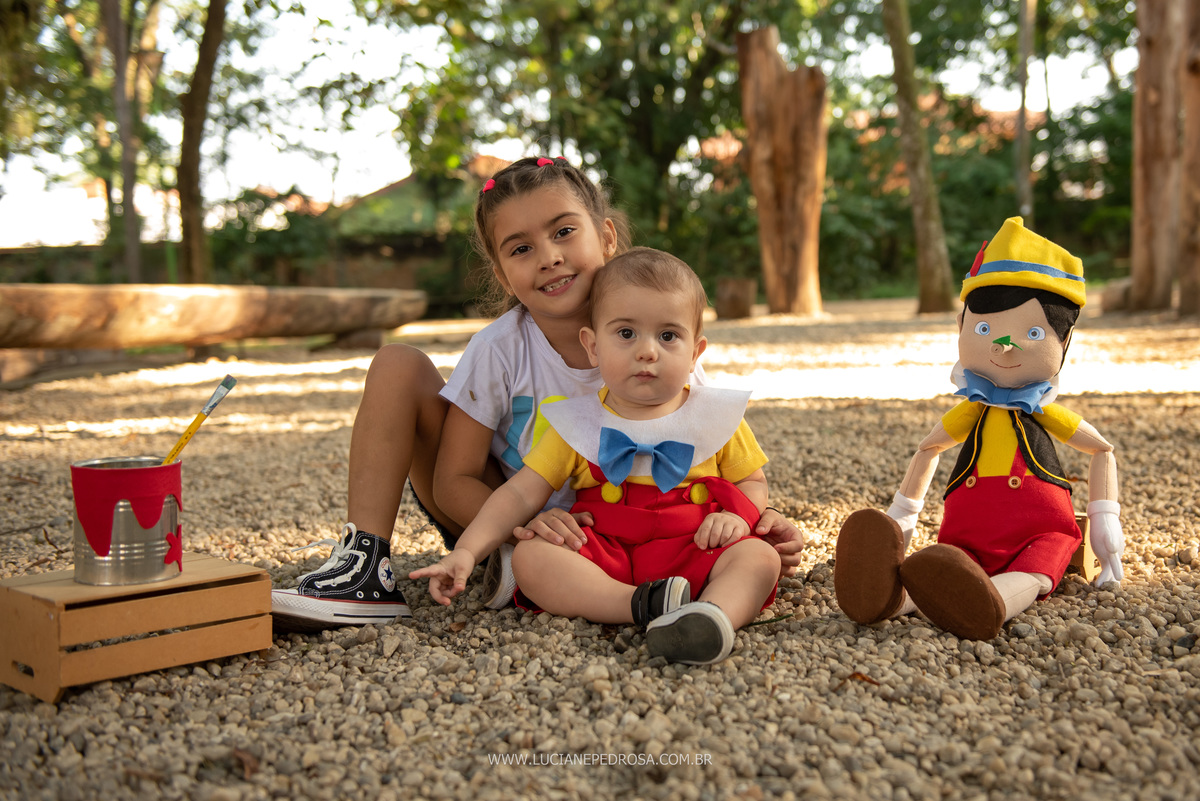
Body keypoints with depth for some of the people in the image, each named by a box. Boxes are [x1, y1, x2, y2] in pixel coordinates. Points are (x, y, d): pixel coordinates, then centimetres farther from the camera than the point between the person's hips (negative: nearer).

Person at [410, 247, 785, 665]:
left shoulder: (716, 415, 6)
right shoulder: (578, 423, 5)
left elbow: (752, 481, 15)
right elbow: (521, 493, 2)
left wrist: (738, 515, -10)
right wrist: (466, 551, -12)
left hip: (691, 553, 0)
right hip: (602, 553, 0)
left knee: (759, 557, -27)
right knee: (529, 557, -25)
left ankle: (716, 611, -55)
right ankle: (642, 604, -39)